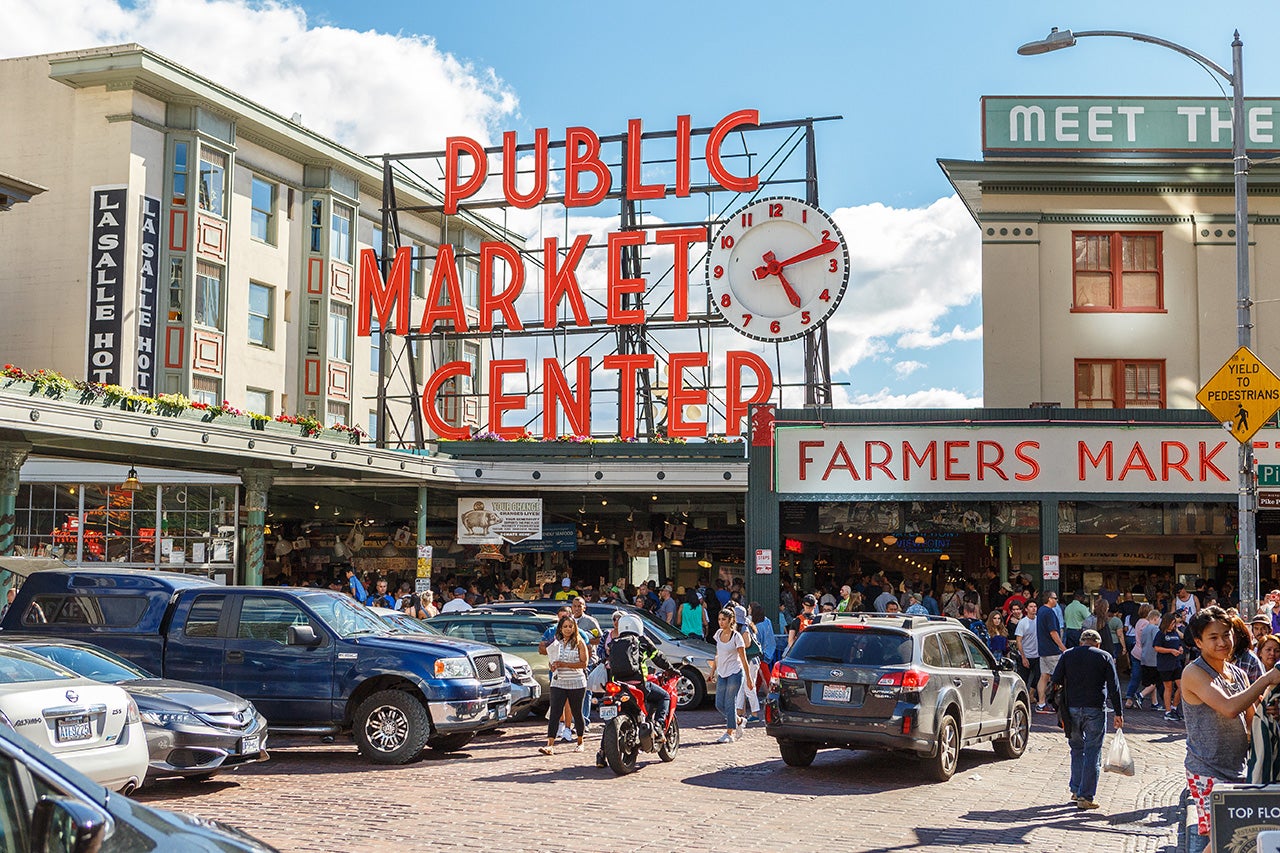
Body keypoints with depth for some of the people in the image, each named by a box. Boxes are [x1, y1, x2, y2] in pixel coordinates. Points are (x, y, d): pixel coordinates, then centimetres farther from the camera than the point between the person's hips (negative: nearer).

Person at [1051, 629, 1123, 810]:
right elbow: (1114, 688, -1)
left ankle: (1076, 790, 19)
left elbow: (1055, 680, 1)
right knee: (1092, 753, 2)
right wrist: (1118, 713, 2)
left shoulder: (1067, 655, 7)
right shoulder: (1104, 657, 2)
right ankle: (1086, 797, 0)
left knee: (1077, 749, 18)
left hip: (1072, 708, 2)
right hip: (1095, 710, -2)